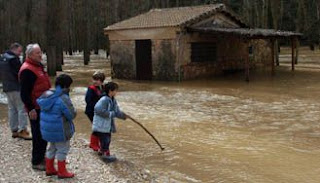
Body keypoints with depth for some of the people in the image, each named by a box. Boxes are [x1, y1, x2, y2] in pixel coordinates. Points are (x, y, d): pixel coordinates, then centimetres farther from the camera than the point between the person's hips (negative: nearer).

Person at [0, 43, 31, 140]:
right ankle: (22, 130, -6)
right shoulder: (13, 59, -16)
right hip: (16, 88, -9)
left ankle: (14, 130, 17)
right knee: (22, 109, -5)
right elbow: (20, 73, -17)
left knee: (12, 109, 13)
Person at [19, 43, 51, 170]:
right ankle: (36, 162, 10)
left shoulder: (38, 66, 13)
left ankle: (41, 156, 32)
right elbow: (24, 93, -21)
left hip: (43, 106, 10)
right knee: (38, 135, -2)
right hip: (35, 109, -10)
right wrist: (31, 109, -23)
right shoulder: (27, 70, -19)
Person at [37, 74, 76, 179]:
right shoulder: (63, 99, -22)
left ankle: (49, 169, 34)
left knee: (52, 148, 24)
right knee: (62, 149, 7)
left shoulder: (46, 95, 4)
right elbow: (71, 115, -20)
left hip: (47, 128, 8)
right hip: (59, 130, -8)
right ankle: (62, 172, 16)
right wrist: (73, 110, 2)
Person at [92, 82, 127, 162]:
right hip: (101, 125, -9)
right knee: (105, 140, -3)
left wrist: (122, 115, -8)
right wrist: (111, 114, -26)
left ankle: (103, 151, 39)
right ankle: (106, 154, 9)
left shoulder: (113, 100, 7)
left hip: (108, 125, 9)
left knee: (107, 139, 21)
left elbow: (116, 111, 12)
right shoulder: (104, 100, -22)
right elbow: (98, 109, -32)